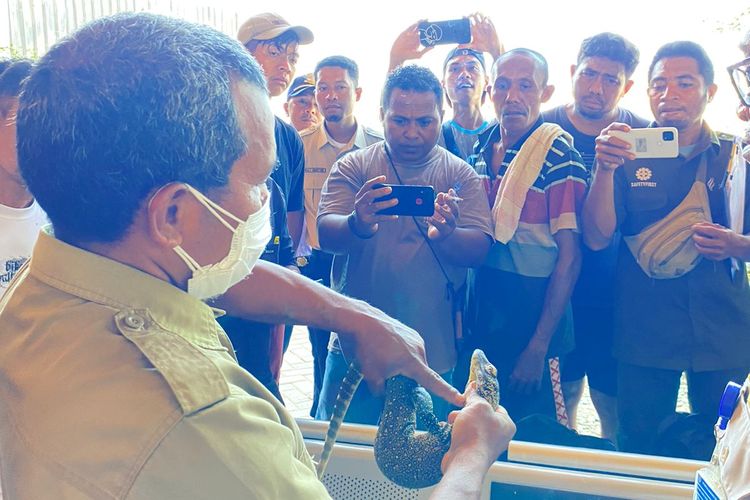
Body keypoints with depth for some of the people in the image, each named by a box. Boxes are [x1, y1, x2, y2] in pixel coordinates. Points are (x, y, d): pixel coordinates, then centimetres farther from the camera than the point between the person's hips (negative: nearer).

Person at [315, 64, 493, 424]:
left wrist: (446, 235, -30)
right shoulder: (352, 167, 1)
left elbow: (480, 249, -8)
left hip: (433, 352, 1)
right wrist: (358, 225, -34)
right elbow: (325, 235, -11)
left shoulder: (461, 175, 2)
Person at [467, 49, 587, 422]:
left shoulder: (558, 153, -12)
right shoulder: (481, 149, 5)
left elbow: (569, 255, -14)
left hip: (532, 318, -5)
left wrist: (539, 346, -17)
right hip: (480, 318, 6)